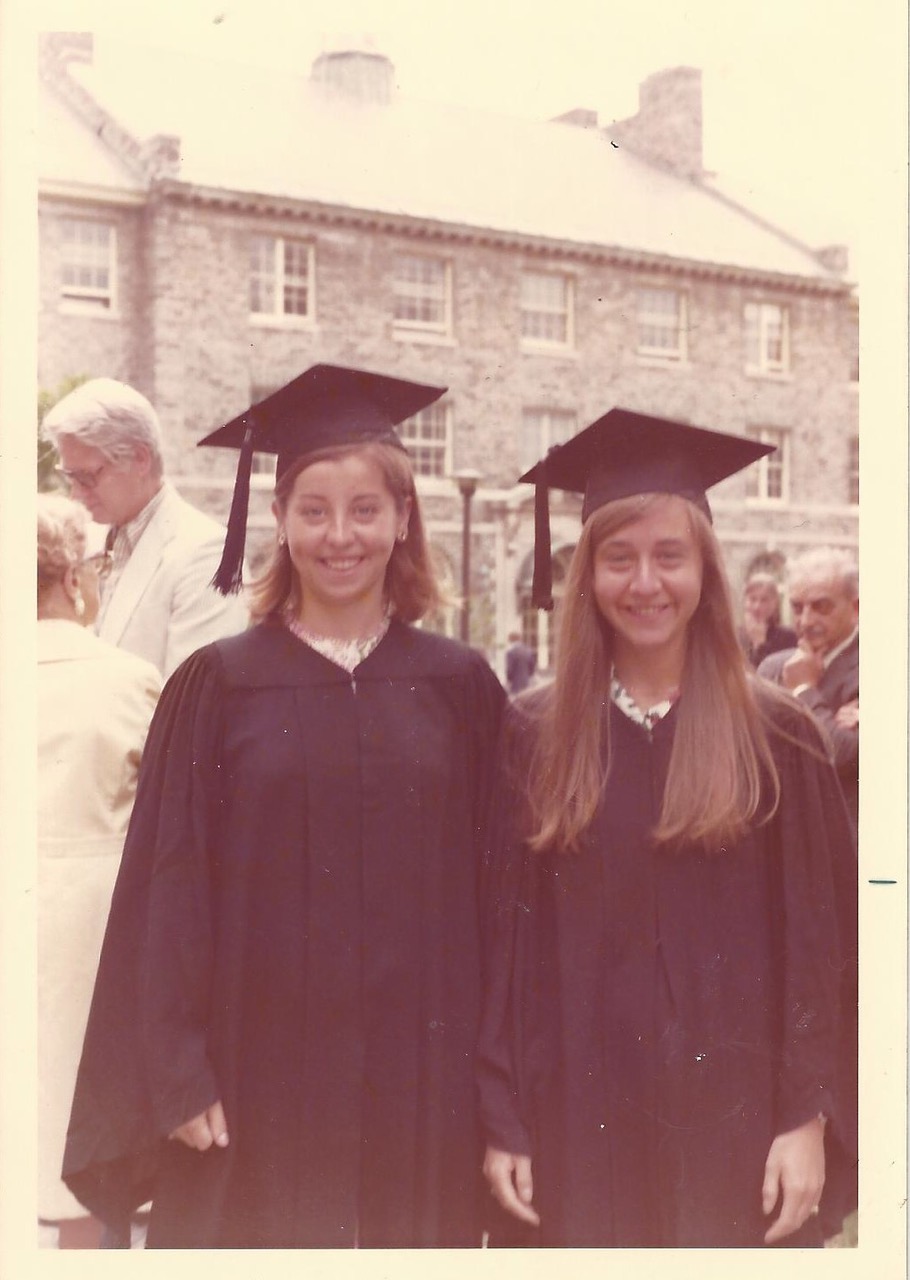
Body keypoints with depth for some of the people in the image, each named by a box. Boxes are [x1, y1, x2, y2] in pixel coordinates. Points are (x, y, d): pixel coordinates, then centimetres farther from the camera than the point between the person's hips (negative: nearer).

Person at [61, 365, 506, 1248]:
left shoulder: (460, 688, 2)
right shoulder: (217, 686, -1)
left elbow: (495, 886, 4)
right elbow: (167, 891, -2)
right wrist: (177, 1075, -6)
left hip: (421, 1077, 1)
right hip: (261, 1071, -1)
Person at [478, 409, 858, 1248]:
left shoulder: (775, 737, -2)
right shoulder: (531, 737, 0)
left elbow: (820, 941, -1)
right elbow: (500, 939, 0)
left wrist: (809, 1117, -6)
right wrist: (502, 1120, -3)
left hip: (733, 1118, 0)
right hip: (577, 1119, 1)